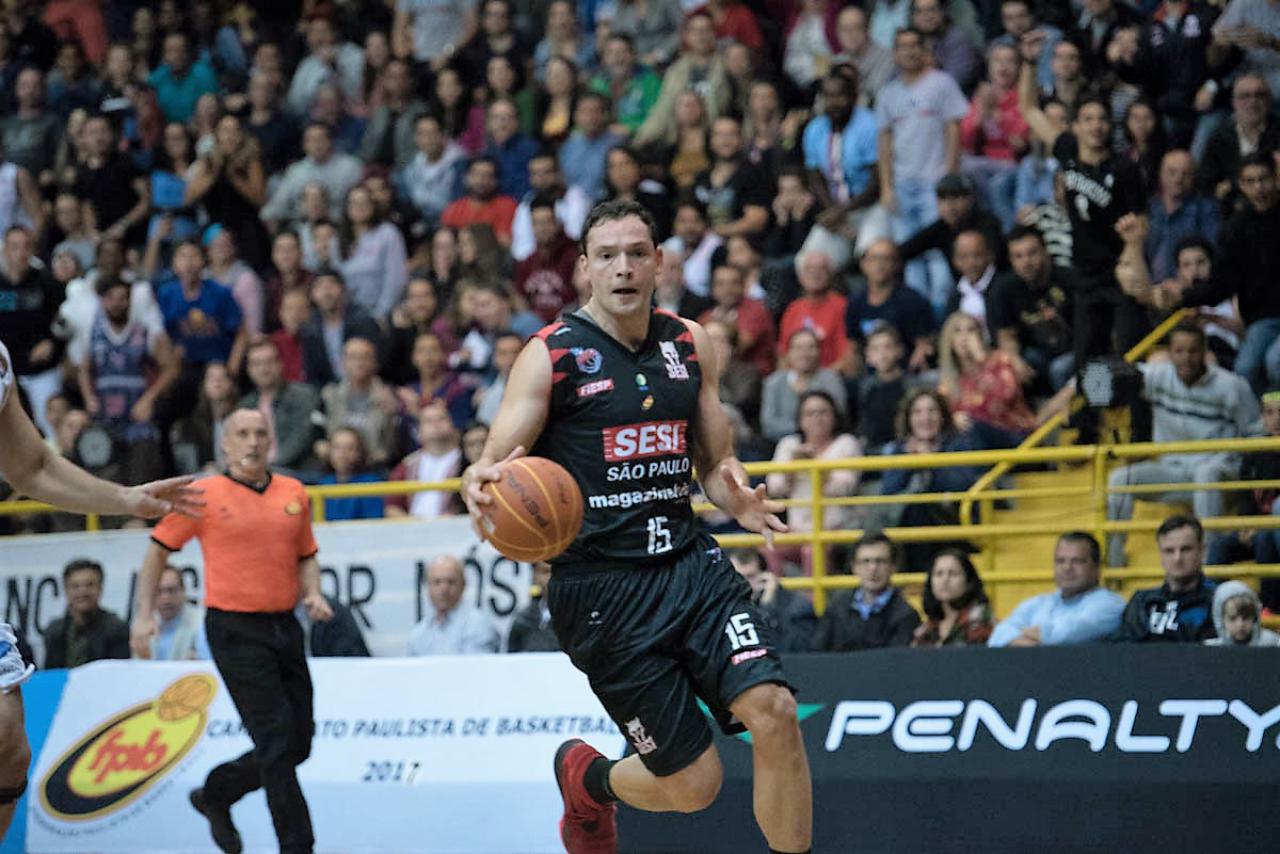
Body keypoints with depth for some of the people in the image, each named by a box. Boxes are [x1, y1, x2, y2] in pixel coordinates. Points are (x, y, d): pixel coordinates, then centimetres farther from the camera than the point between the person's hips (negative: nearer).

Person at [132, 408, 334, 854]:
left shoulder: (294, 494, 10)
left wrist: (313, 594, 2)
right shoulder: (204, 496, -3)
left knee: (298, 744, 8)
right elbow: (158, 550, 5)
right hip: (235, 630, -6)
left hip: (284, 628, 6)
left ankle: (215, 794, 30)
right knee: (276, 740, -10)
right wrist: (144, 614, -1)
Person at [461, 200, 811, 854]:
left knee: (773, 711, -20)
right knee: (693, 785, -2)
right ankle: (585, 779, 32)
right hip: (600, 586, -4)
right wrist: (481, 487, -33)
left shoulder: (690, 345, 10)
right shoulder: (551, 356, -5)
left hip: (688, 561, 4)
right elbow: (494, 465, -8)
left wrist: (740, 500, -4)